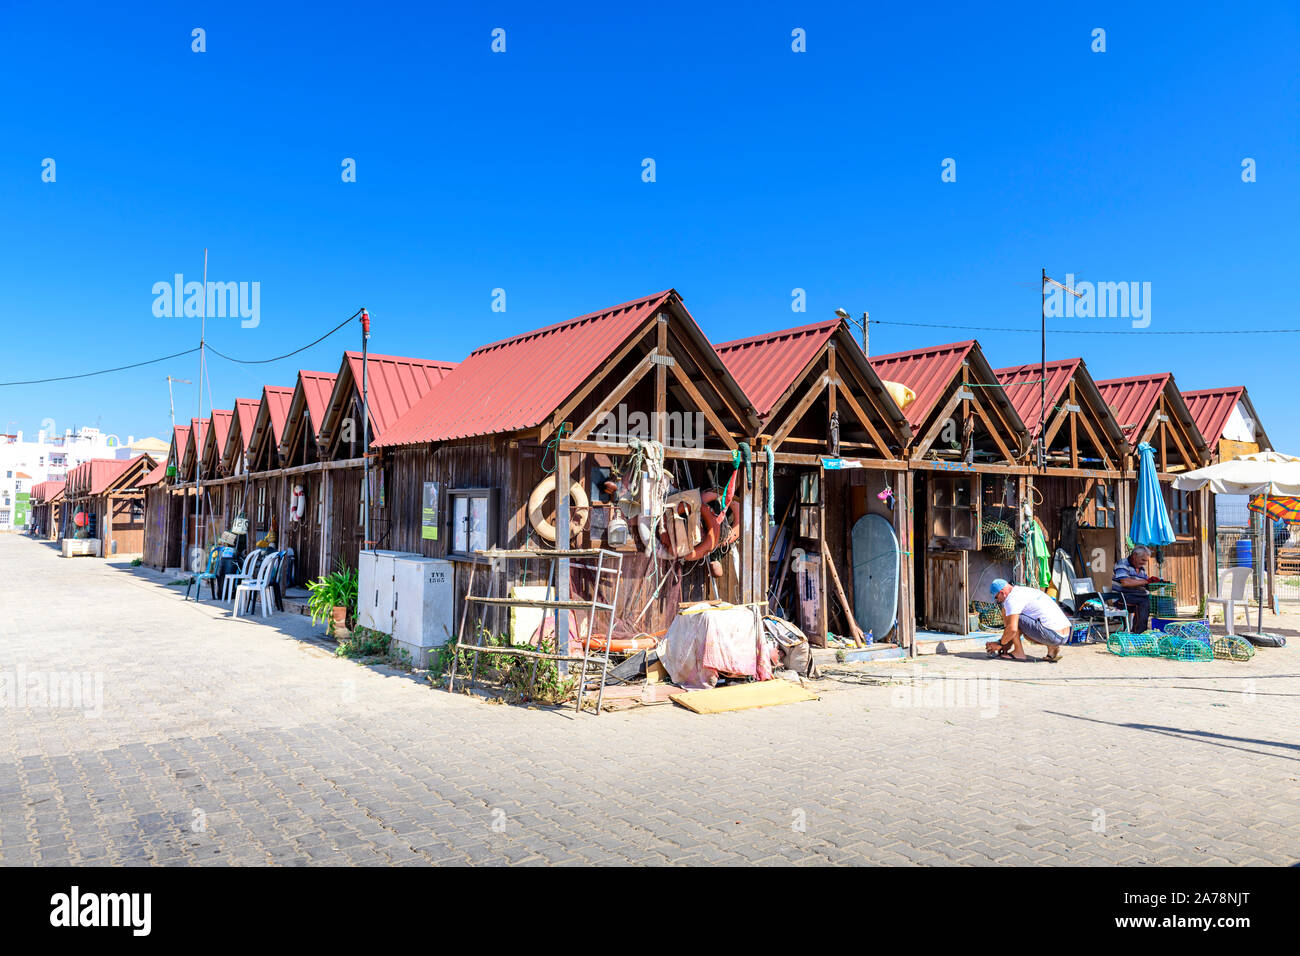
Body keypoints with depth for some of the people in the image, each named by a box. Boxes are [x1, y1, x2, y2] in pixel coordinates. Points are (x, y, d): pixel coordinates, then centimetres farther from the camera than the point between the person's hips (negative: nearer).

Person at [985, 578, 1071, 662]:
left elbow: (1012, 628, -18)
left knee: (1006, 612, -2)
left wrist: (1001, 644, -1)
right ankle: (1052, 648, 13)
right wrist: (1008, 643, 28)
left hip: (1051, 634, -9)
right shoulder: (1025, 591, 23)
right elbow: (1018, 626, 31)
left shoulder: (1012, 598, -8)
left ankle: (1019, 652, 1)